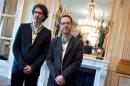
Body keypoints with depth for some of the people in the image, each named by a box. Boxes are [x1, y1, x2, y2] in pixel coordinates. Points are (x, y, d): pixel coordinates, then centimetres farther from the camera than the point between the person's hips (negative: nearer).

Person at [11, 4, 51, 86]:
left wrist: (32, 67, -10)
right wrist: (23, 65, -10)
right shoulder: (23, 27, 3)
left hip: (33, 70, 0)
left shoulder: (47, 32, 2)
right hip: (18, 67, 1)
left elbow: (44, 53, 0)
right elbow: (15, 47, 0)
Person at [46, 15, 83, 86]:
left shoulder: (78, 42, -1)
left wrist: (64, 76, -14)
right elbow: (49, 59, 2)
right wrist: (56, 76, -11)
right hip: (53, 80, 2)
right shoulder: (54, 41, 6)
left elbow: (77, 62, -7)